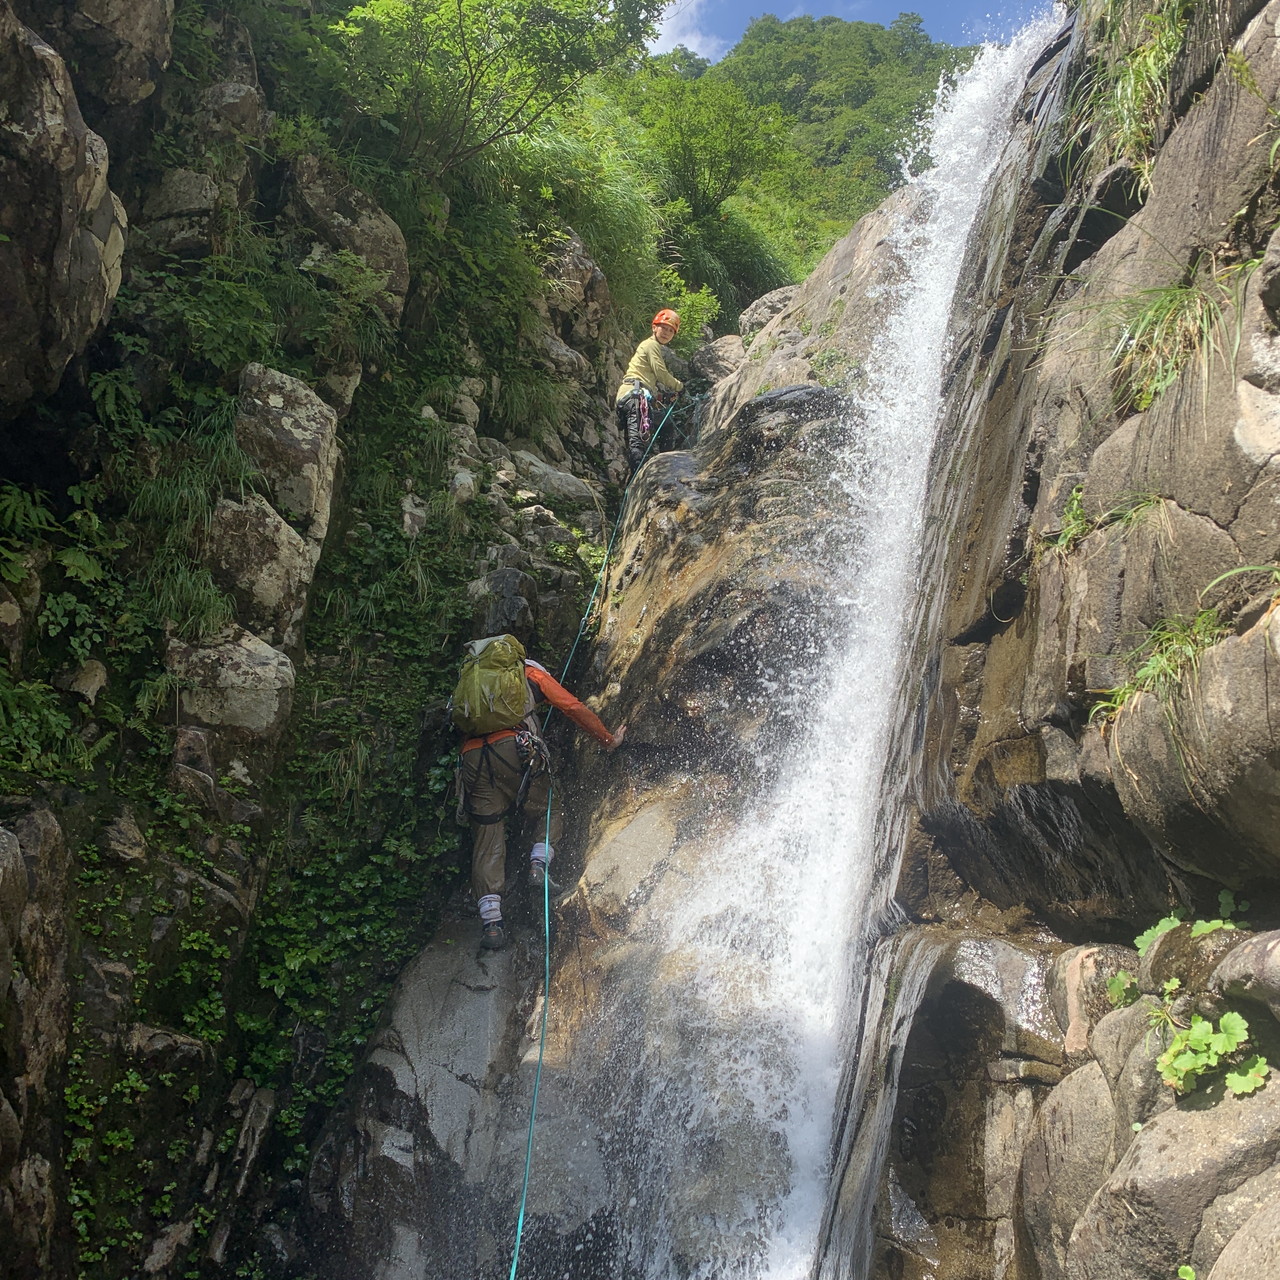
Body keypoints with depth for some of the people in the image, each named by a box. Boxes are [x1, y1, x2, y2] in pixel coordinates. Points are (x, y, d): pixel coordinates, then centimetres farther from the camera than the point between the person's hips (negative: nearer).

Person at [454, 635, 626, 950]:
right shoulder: (532, 672, 22)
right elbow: (575, 708, 19)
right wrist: (608, 740, 28)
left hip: (472, 756, 3)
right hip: (514, 746, -3)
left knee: (487, 839, 3)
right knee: (549, 812, 17)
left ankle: (491, 921, -7)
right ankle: (539, 864, -11)